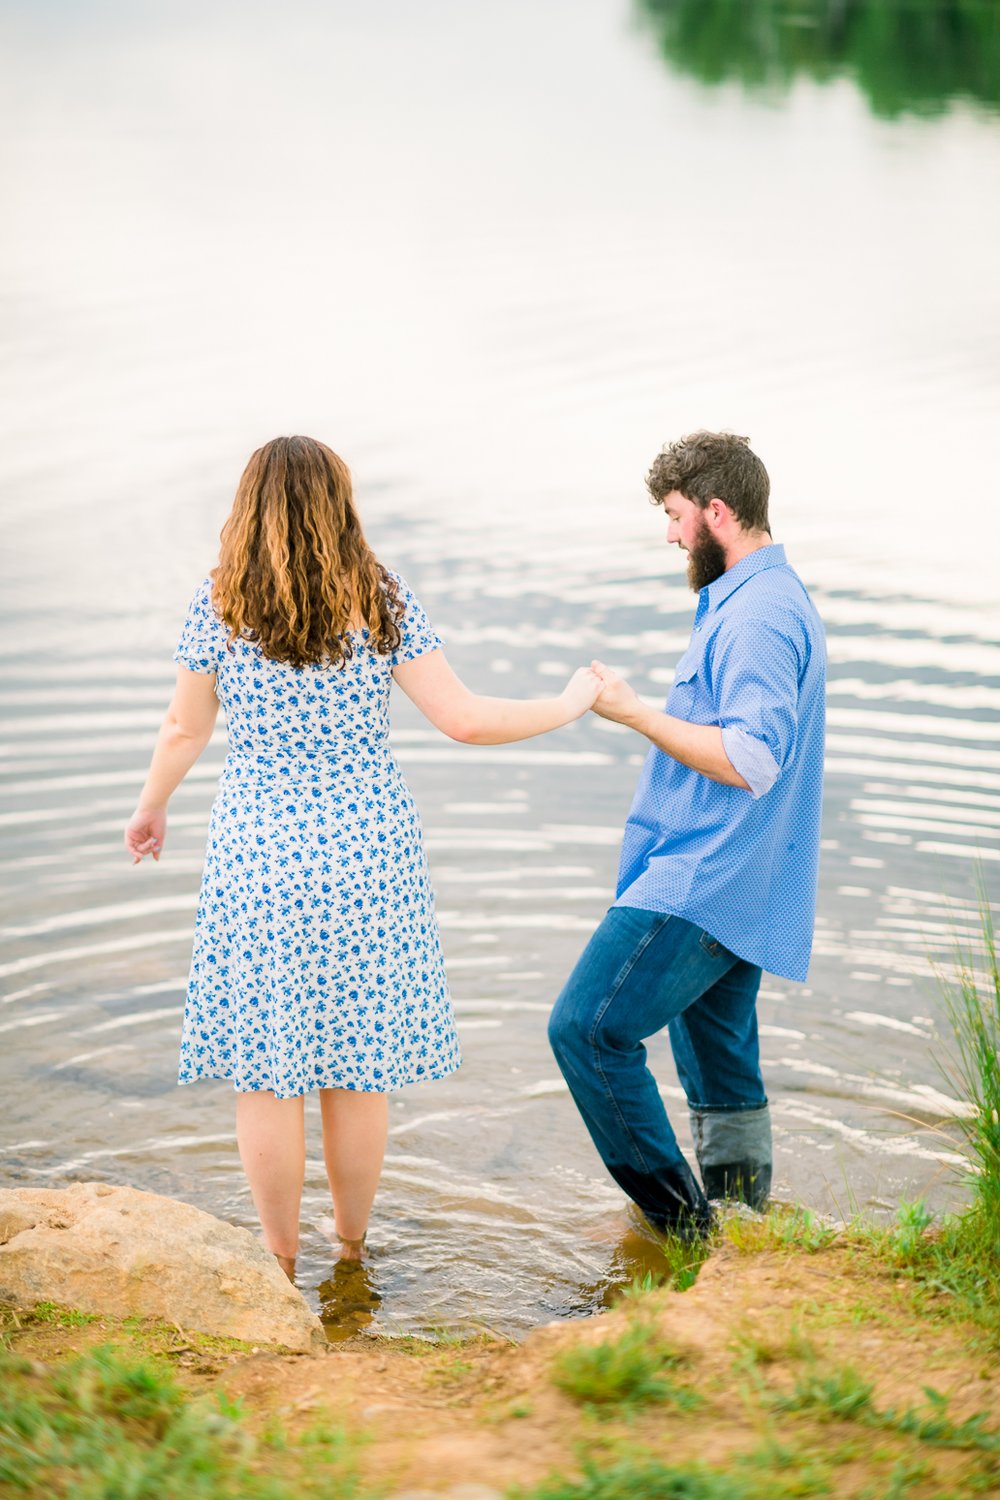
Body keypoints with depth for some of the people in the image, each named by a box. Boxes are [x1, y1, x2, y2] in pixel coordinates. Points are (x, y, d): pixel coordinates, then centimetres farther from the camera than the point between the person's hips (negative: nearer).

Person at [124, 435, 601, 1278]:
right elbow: (464, 719, -8)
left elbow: (185, 730, 3)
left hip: (259, 846, -1)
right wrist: (568, 707, 8)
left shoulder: (220, 605, -6)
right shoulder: (382, 603, -6)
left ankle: (281, 1264, 16)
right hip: (366, 844, 1)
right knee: (359, 1061, 13)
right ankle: (351, 1250, 26)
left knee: (265, 1064, 9)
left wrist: (151, 809, 22)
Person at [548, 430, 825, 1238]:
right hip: (735, 883, 11)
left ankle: (683, 1227, -6)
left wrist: (634, 711, -19)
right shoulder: (769, 598, 17)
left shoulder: (758, 616, -18)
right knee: (719, 1056, 17)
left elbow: (750, 760, -26)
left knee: (588, 1027, -11)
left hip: (706, 884, -11)